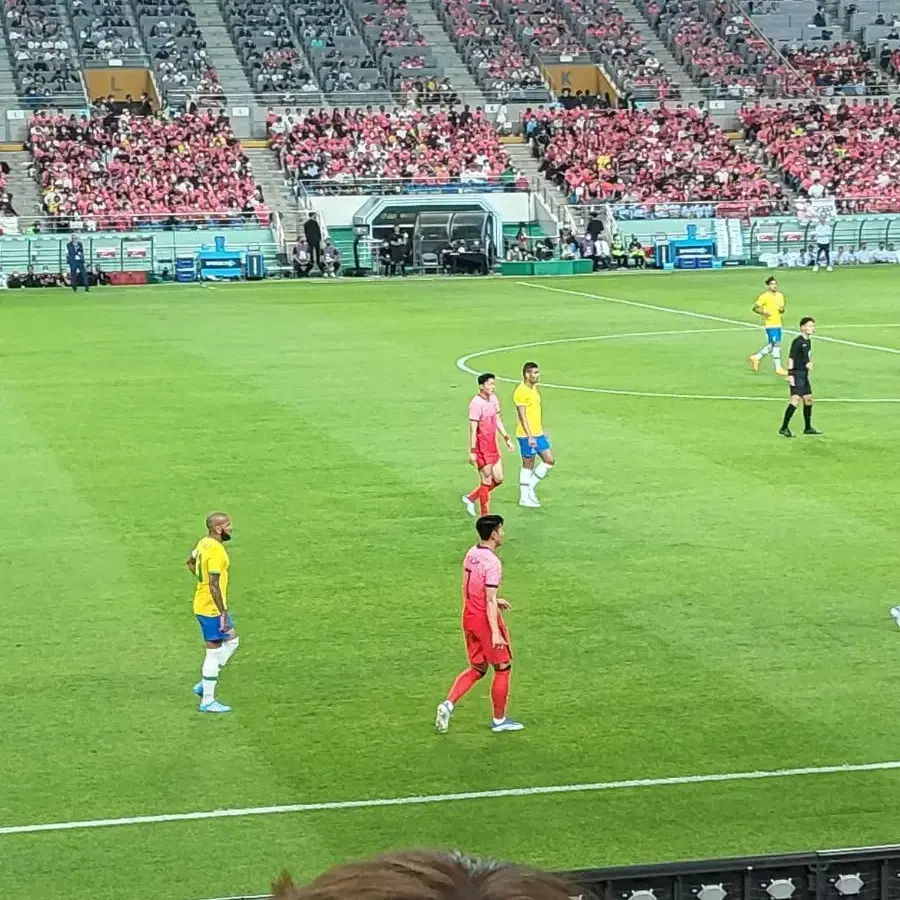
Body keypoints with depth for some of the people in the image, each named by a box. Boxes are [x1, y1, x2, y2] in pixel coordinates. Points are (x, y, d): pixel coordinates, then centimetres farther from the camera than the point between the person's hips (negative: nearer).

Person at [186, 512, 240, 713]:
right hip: (212, 608, -10)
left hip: (203, 604, 10)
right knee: (214, 651, -1)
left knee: (232, 641, 21)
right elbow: (214, 586, -26)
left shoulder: (204, 542, 6)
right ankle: (208, 701, 8)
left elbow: (190, 562, 25)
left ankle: (204, 684, 23)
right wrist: (223, 613, -23)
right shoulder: (216, 551, -24)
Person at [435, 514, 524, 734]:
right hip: (486, 619, -8)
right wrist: (495, 633, -26)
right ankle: (499, 720, 18)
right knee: (503, 668, 9)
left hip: (469, 616, 8)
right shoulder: (492, 562, -21)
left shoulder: (471, 554, 4)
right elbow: (489, 601, -24)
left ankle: (448, 704, 1)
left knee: (477, 668, 18)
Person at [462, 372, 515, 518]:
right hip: (482, 447, -8)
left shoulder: (493, 398, 8)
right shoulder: (476, 404, -18)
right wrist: (472, 452, -19)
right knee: (486, 481, -2)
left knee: (498, 479, 11)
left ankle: (470, 498, 25)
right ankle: (484, 516, 8)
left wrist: (507, 439, 17)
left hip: (493, 446, 8)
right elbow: (473, 429, -18)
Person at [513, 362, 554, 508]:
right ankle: (524, 498, 8)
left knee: (549, 460, 6)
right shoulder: (521, 392, -16)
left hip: (538, 434, 9)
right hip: (527, 435, -9)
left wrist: (542, 432, 22)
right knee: (528, 465, -1)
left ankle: (531, 487, 17)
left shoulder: (534, 389, 13)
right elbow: (522, 416, -19)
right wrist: (530, 436, -21)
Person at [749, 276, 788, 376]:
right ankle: (778, 368, -3)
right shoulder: (764, 296, -9)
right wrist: (763, 313, -23)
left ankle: (756, 357, 31)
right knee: (776, 345, -8)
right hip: (770, 324, -8)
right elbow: (755, 307, -7)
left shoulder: (780, 295, 12)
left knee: (772, 345, 14)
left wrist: (782, 309, -3)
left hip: (778, 324, 8)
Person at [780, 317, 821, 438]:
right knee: (795, 399, -18)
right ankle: (784, 428, -18)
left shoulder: (808, 341, 14)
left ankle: (808, 428, 27)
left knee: (808, 399, 15)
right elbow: (791, 358, -18)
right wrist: (790, 374, -24)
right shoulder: (798, 341, -14)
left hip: (804, 375, 10)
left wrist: (809, 363, 4)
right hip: (796, 374, -10)